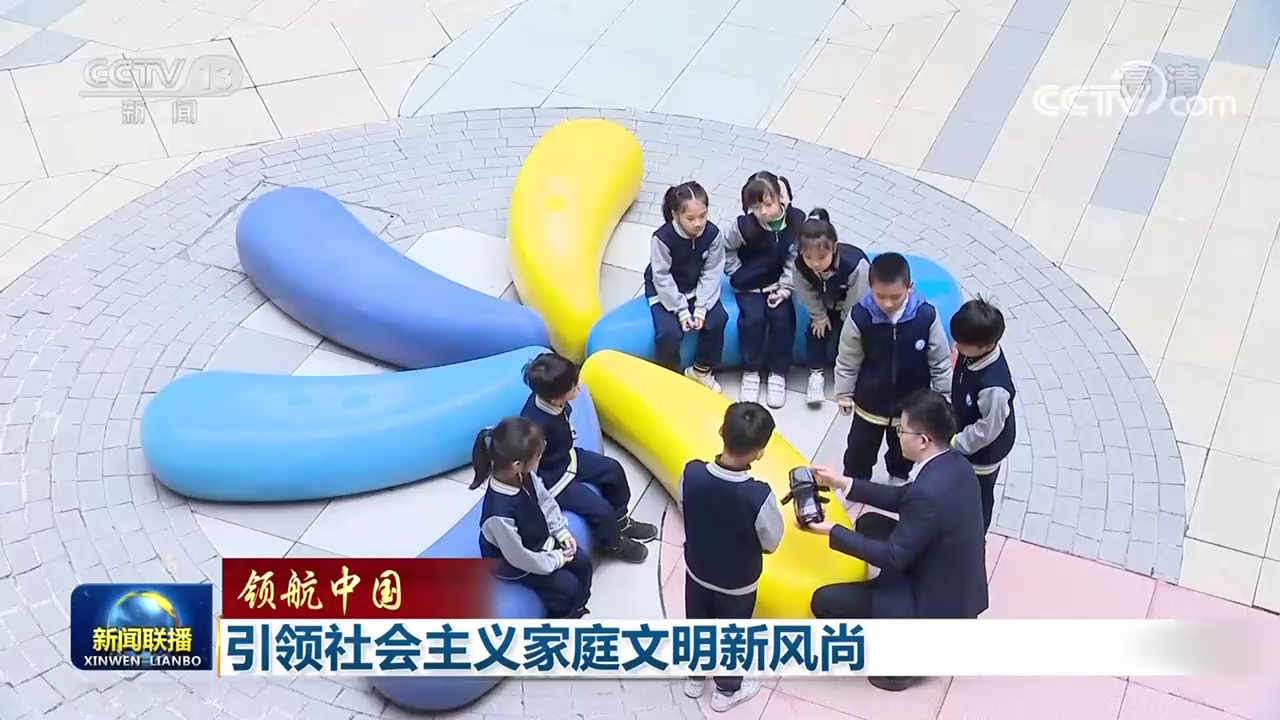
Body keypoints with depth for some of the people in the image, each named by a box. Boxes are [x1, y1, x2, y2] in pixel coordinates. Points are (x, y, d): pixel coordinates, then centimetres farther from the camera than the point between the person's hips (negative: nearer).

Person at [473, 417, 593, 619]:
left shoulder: (525, 476, -21)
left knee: (582, 563, 10)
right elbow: (518, 556, -31)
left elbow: (545, 501, 1)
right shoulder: (499, 513, -43)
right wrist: (555, 561, -18)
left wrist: (562, 532, -2)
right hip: (515, 565, -8)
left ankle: (575, 610, 37)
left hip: (541, 543, 8)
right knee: (567, 585, -7)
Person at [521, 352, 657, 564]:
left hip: (567, 457, 9)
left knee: (613, 469, 13)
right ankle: (613, 544, 22)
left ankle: (620, 520, 36)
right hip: (551, 479, -9)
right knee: (601, 509, -10)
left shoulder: (546, 398, -16)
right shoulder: (536, 426, -40)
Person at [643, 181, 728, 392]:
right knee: (669, 332, -25)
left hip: (697, 288, 3)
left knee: (717, 319, -19)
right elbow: (662, 278, -21)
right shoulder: (662, 238, -29)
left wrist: (701, 308, -18)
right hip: (665, 291, -3)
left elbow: (712, 273, -12)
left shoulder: (712, 234, -19)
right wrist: (681, 310, -22)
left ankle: (702, 370, 4)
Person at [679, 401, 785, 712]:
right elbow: (771, 543, -18)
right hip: (738, 582, -3)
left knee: (697, 624, 29)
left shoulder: (691, 473, -28)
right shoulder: (759, 496, -38)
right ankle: (728, 690, 47)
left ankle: (695, 677, 53)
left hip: (697, 570, 3)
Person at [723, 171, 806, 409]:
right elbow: (726, 249, -5)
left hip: (778, 283, 2)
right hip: (749, 284, -1)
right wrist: (738, 274, -5)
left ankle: (777, 373, -3)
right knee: (753, 318, -22)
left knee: (783, 317, -18)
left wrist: (785, 288, -12)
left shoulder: (797, 220, -19)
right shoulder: (744, 226, -23)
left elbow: (795, 259, -8)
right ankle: (750, 372, -3)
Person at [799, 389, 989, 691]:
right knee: (869, 523, 20)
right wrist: (845, 484, 6)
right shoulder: (952, 463, -5)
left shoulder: (929, 493, -33)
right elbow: (903, 498, 9)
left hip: (940, 603, -9)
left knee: (824, 602, -6)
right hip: (957, 585, 9)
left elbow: (893, 558, -24)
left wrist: (833, 531, -17)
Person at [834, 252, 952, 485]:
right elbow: (847, 361, -12)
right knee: (861, 448, 22)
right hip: (870, 401, -1)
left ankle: (899, 477, 57)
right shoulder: (860, 316, -28)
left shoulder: (926, 316, -26)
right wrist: (844, 394, -1)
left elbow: (940, 361, -11)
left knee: (904, 448, 28)